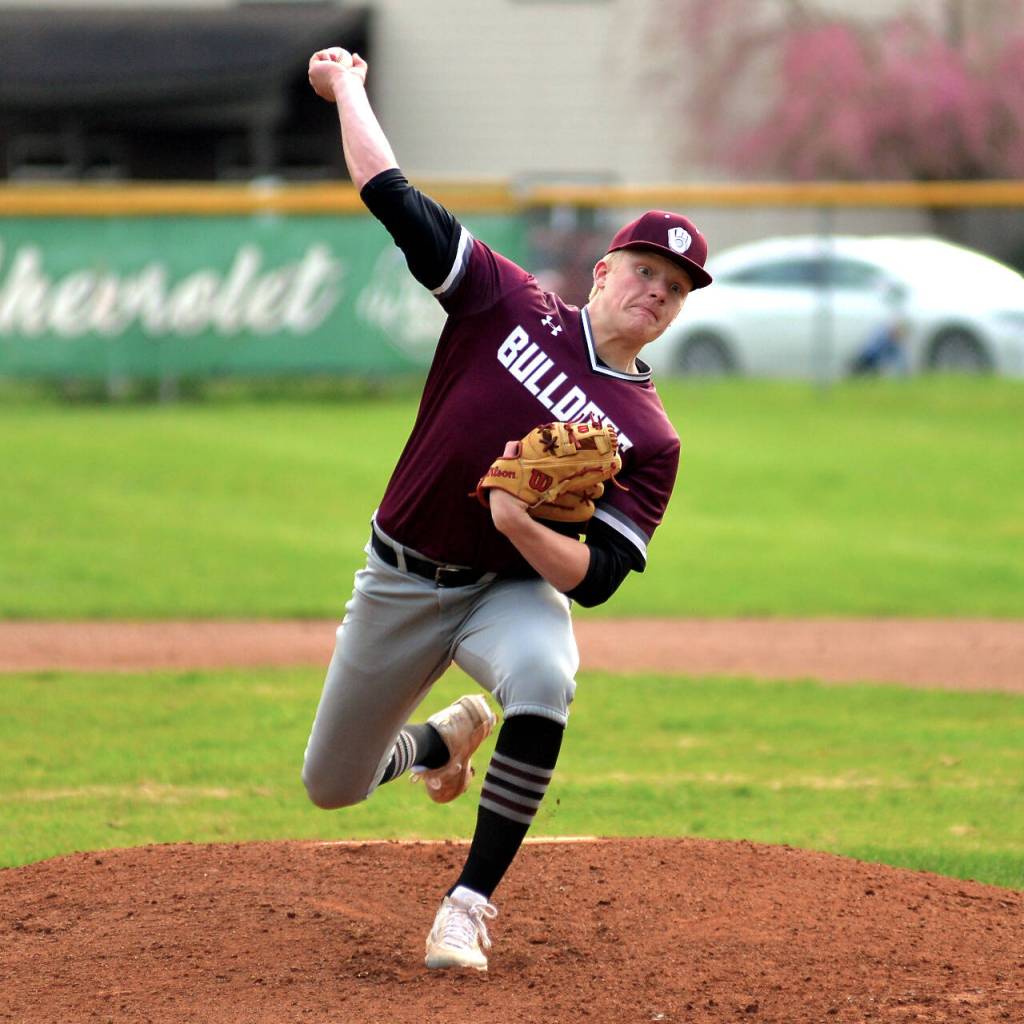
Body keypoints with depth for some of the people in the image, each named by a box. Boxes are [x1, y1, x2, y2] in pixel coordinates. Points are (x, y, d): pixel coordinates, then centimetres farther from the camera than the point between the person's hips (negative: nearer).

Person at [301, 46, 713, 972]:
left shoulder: (650, 440, -9)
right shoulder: (512, 305, -6)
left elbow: (594, 579, -17)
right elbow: (393, 198, -6)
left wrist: (522, 524, -34)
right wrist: (348, 89, -3)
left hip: (512, 589, -2)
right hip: (400, 582, 2)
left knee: (543, 678, -39)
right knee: (332, 787, 11)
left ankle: (470, 903, -27)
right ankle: (444, 736, 49)